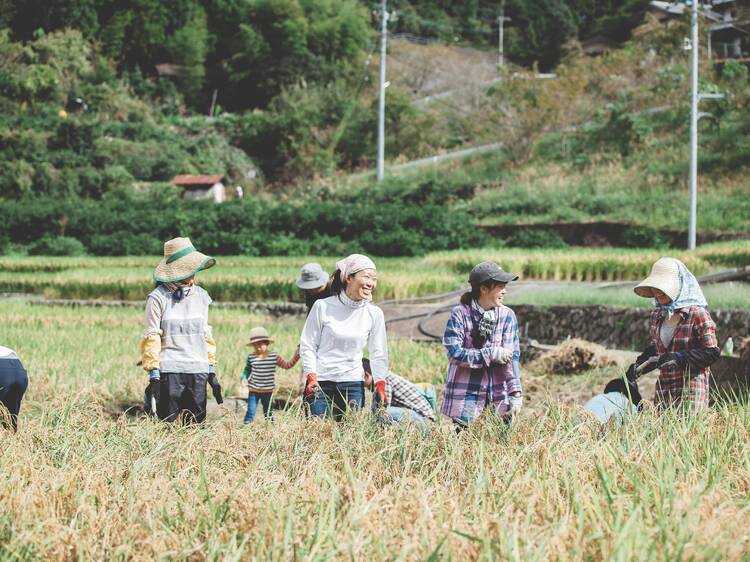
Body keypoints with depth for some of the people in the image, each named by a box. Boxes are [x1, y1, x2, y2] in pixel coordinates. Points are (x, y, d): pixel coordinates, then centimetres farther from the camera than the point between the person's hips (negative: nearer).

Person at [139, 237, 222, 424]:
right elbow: (151, 339, -4)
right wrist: (153, 376, -9)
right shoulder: (159, 297, -3)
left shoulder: (201, 296, 11)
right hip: (169, 372, -4)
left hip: (199, 372, 4)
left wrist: (212, 372, 13)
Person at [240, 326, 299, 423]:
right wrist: (244, 378, -10)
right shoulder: (251, 357, -3)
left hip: (268, 391, 1)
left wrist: (296, 356, -7)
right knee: (250, 412, -3)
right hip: (253, 391, -1)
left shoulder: (274, 356, -3)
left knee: (268, 414, 12)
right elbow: (247, 370, 8)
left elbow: (287, 365, 2)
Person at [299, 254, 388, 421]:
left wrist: (380, 385, 0)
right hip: (320, 382, -2)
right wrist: (311, 377, -10)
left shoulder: (374, 314, 2)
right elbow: (307, 345, 0)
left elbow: (378, 354, 9)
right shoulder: (323, 307, -5)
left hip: (353, 384, 2)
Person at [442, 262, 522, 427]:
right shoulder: (460, 314, -7)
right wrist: (491, 354, -18)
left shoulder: (507, 315, 0)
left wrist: (515, 393, -12)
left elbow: (512, 356, -4)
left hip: (498, 391, 3)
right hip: (466, 393, -3)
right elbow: (454, 353, -15)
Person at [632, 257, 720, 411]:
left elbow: (711, 352, -12)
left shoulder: (697, 314, -9)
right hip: (664, 390, 6)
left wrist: (678, 358, -19)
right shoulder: (657, 316, 12)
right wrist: (637, 367, 4)